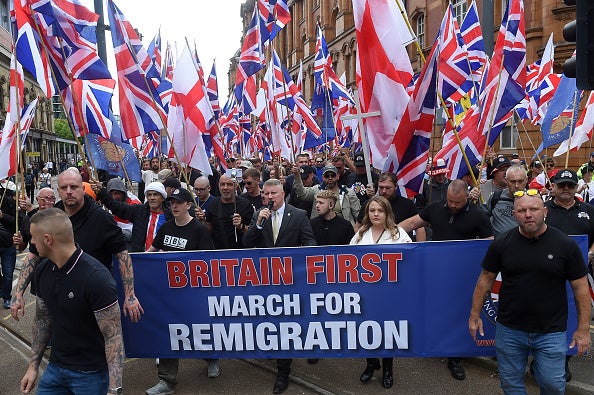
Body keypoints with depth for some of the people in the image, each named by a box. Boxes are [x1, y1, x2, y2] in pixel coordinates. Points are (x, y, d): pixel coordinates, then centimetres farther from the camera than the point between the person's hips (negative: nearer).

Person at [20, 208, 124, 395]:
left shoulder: (96, 278, -26)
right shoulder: (43, 270, -3)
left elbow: (113, 337, -23)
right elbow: (42, 319, 11)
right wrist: (33, 366, 11)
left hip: (91, 374, -6)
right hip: (55, 367, 6)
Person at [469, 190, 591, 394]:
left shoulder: (565, 244, -7)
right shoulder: (501, 244, -4)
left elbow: (580, 287, -2)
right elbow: (486, 278, 3)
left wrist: (583, 328, -3)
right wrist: (475, 314, 3)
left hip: (551, 333, -1)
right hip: (509, 330, 1)